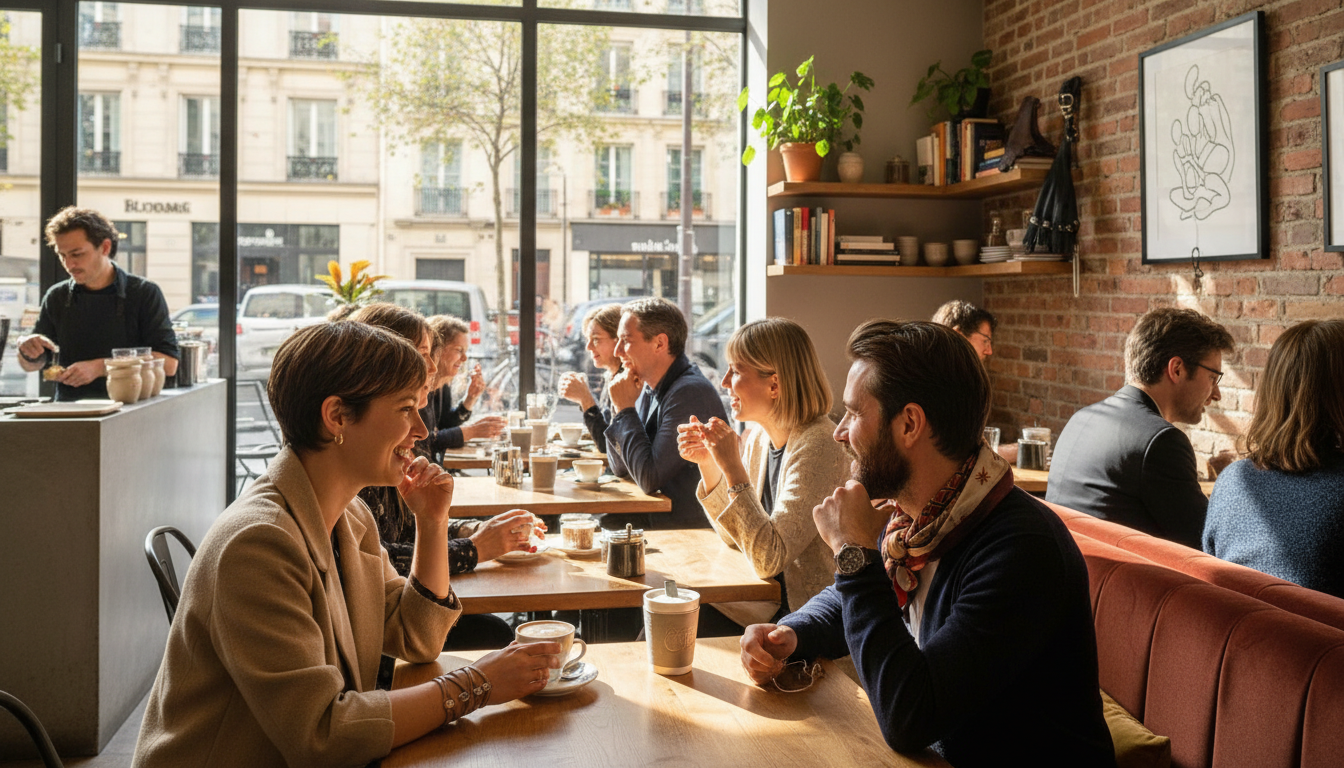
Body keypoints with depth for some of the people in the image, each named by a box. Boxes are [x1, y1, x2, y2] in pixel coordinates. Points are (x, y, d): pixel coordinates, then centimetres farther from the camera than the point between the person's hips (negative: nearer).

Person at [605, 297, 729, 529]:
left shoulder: (691, 392, -21)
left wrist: (626, 410, -15)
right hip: (646, 518, 8)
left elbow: (650, 479, -24)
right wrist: (620, 408, -2)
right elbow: (620, 468, 13)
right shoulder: (649, 388, 7)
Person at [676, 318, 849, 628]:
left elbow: (769, 559, -26)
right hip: (762, 601, 7)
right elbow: (733, 536, 10)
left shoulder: (818, 446, -22)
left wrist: (733, 468, -27)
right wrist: (707, 463, -2)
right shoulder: (756, 437, 3)